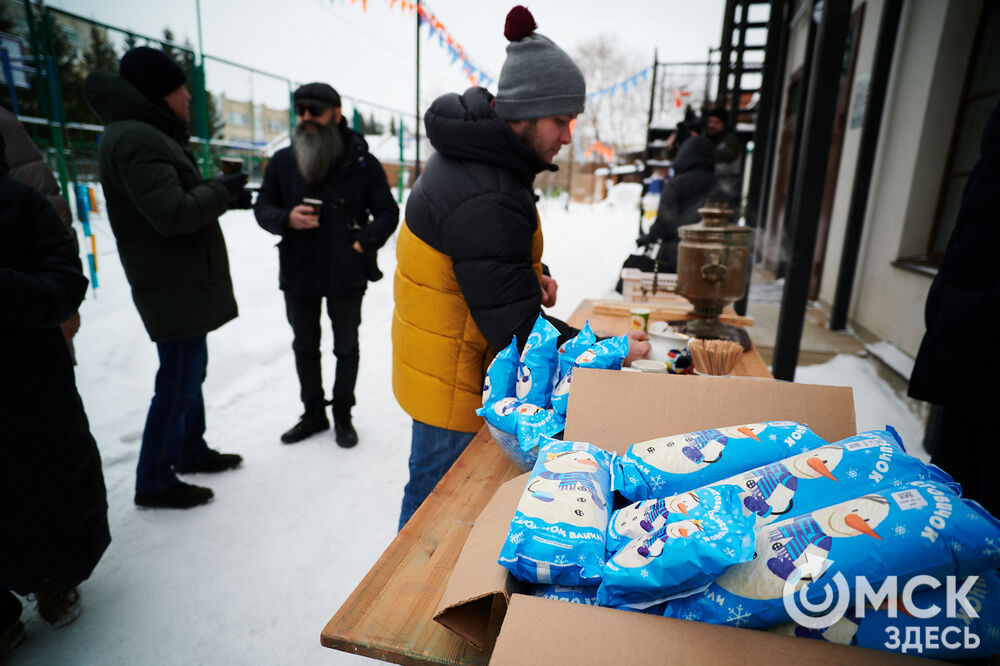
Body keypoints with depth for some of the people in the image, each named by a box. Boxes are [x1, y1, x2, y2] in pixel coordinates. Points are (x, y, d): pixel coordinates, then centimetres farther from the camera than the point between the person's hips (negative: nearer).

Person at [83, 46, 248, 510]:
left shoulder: (150, 135, 16)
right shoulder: (134, 140, -17)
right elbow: (172, 214, -25)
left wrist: (224, 199, 8)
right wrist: (219, 190, -12)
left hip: (187, 281, 11)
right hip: (174, 286, -11)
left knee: (190, 370, 19)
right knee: (177, 383, -2)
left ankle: (190, 451, 35)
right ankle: (153, 482, 12)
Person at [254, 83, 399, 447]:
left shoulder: (362, 162, -5)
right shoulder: (283, 161, 1)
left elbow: (387, 213, 0)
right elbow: (262, 208, 7)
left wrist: (364, 242, -16)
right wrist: (287, 219, -15)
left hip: (346, 275, -2)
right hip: (298, 273, 3)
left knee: (346, 347, 11)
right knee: (304, 347, 15)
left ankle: (342, 415, 30)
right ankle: (313, 413, 35)